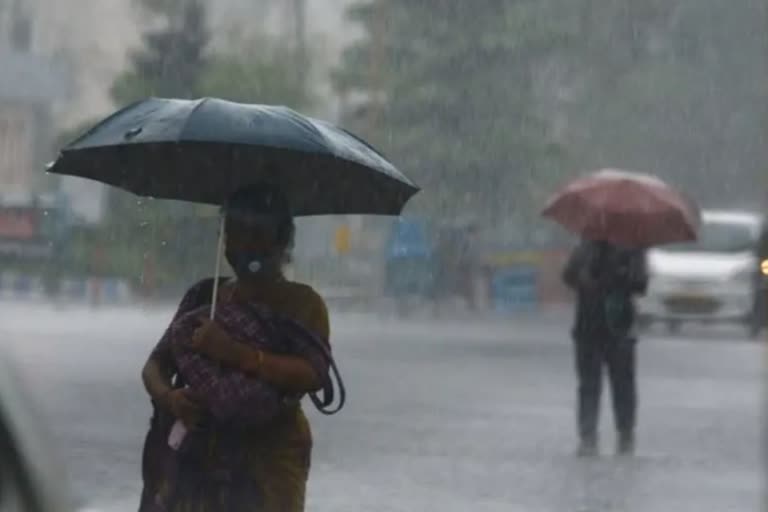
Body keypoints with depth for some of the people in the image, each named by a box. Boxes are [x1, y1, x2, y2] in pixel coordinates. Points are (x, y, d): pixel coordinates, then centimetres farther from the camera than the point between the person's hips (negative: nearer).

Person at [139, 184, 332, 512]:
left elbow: (314, 375, -16)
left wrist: (236, 353, -26)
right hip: (197, 455, 4)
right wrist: (168, 397, -14)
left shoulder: (302, 303, 0)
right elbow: (156, 364, 9)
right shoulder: (204, 296, 11)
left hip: (269, 460, -4)